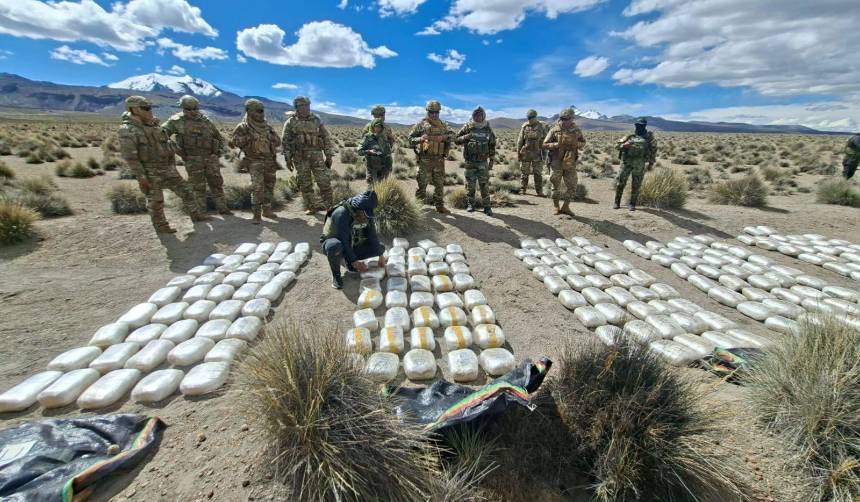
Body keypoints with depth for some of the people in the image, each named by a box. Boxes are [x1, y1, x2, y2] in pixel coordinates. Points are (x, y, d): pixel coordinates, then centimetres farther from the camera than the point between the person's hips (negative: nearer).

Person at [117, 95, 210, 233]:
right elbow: (129, 156, -16)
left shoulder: (154, 125, 8)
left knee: (185, 190, 7)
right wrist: (141, 177, -18)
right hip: (150, 172, -6)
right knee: (155, 201, 4)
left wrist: (173, 165, 16)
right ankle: (160, 226, 17)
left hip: (167, 169, 6)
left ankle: (196, 215, 18)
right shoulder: (127, 130, -13)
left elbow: (167, 145, 16)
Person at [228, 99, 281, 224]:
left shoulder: (266, 126, 9)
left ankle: (267, 210, 27)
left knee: (269, 186, 12)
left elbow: (278, 142, 15)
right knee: (257, 188, -14)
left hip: (270, 161, 6)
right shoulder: (243, 126, -5)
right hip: (255, 162, -6)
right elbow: (232, 142, -6)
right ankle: (257, 214, -8)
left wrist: (271, 136, -1)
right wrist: (248, 137, -11)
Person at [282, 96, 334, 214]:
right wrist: (288, 158, -2)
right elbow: (285, 141, 5)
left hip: (316, 155, 0)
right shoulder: (290, 122, 5)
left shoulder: (316, 120, 9)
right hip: (300, 157, 0)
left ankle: (329, 206, 6)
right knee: (305, 184, 3)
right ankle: (310, 207, 14)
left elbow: (326, 138, 10)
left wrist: (329, 156, 4)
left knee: (324, 181, -7)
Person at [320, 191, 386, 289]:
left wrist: (380, 255, -9)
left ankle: (349, 262, 9)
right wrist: (355, 262, -29)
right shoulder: (341, 214, -32)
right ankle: (336, 275, -14)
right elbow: (343, 241, -32)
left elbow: (372, 235, -6)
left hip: (352, 245, 6)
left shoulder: (366, 213, -11)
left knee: (380, 247, -6)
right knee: (335, 247, -43)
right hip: (333, 243, -6)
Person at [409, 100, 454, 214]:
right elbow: (410, 137, 2)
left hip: (439, 159, 4)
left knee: (440, 183, 8)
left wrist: (444, 137, -4)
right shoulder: (421, 124, 2)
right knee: (423, 182, -1)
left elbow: (452, 135, 15)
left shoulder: (443, 125, 14)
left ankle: (440, 206, 17)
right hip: (425, 159, -4)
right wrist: (420, 139, -16)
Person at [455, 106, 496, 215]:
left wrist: (492, 160, 6)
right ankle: (471, 204, 20)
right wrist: (465, 137, -19)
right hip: (470, 162, 0)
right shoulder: (468, 127, -1)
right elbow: (456, 139, 1)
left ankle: (486, 207, 3)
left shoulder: (488, 129, 3)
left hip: (483, 162, 0)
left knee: (484, 184, -3)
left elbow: (492, 145, 9)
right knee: (470, 184, 5)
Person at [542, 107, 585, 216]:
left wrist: (576, 144, -9)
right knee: (556, 186, 5)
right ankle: (556, 207, 19)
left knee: (572, 186, 4)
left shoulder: (576, 129, 2)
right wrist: (557, 144, -21)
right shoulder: (554, 130, -6)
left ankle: (566, 207, 17)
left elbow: (583, 142, 13)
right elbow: (545, 145, -6)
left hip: (570, 163, 3)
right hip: (557, 162, -2)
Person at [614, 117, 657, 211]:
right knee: (620, 182, -2)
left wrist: (651, 163, 6)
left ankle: (633, 204, 11)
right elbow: (617, 145, 7)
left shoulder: (649, 136, 8)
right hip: (627, 162, 1)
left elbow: (653, 150, 11)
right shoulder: (629, 136, 11)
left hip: (639, 164, -1)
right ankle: (617, 203, 9)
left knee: (636, 185, 1)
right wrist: (624, 145, -15)